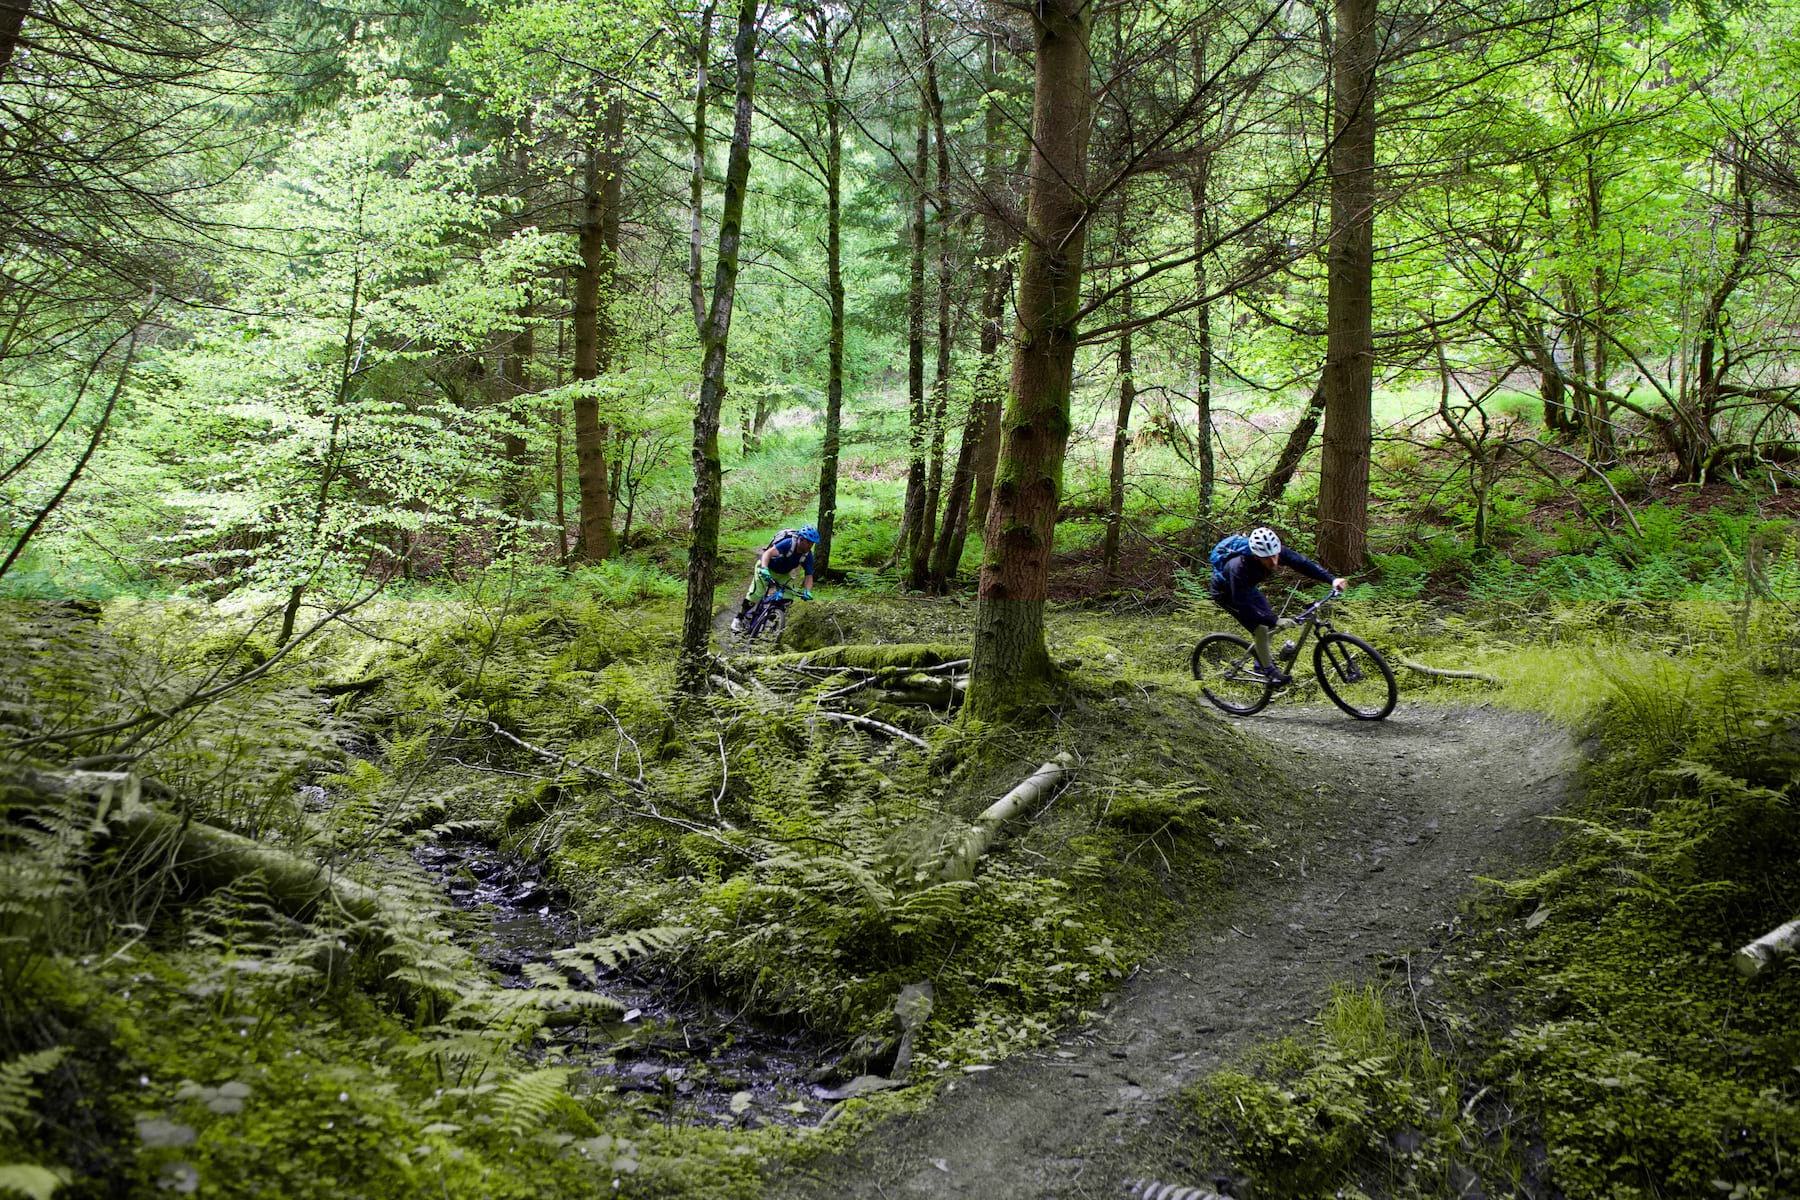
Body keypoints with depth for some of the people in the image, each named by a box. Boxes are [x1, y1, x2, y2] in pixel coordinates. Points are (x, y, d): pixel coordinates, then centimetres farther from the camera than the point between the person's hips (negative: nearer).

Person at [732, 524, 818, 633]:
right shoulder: (788, 544, -33)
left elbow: (809, 575, -18)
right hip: (767, 568, -5)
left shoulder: (808, 555, -18)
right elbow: (768, 553, -42)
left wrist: (807, 591, -37)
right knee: (756, 594, -16)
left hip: (783, 574, 5)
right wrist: (764, 569, -59)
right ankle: (738, 619, 0)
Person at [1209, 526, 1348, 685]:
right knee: (1260, 628, -16)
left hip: (1246, 587, 7)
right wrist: (1275, 622, -45)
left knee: (1268, 622, 6)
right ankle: (1269, 670, 3)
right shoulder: (1239, 567, -43)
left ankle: (1262, 659, 31)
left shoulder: (1275, 552, -26)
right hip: (1226, 593, -7)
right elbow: (1243, 604, -41)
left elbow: (1302, 563, -22)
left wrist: (1332, 579, -35)